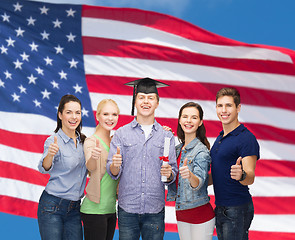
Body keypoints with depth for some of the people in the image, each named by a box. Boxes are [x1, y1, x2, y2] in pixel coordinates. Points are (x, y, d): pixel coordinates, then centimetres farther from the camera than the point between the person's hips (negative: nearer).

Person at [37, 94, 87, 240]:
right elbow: (44, 168, -27)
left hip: (74, 209, 5)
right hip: (52, 207, -5)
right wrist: (50, 154, -47)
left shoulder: (82, 140, 8)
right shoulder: (53, 141, -10)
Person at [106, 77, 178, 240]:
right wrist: (115, 165, -20)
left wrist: (169, 174, -13)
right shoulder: (121, 133, 5)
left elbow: (173, 171, 9)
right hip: (127, 208, -1)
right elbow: (113, 172, 1)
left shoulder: (167, 136, 8)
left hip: (155, 210, 1)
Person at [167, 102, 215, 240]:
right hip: (181, 213, 7)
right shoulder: (178, 149, 7)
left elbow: (199, 183, -25)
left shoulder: (202, 151, -13)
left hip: (200, 214, -7)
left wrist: (190, 176, -49)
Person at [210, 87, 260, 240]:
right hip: (220, 208, 9)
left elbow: (250, 178, -22)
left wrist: (241, 175, -43)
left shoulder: (246, 138, -14)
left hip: (237, 209, -8)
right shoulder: (220, 138, 14)